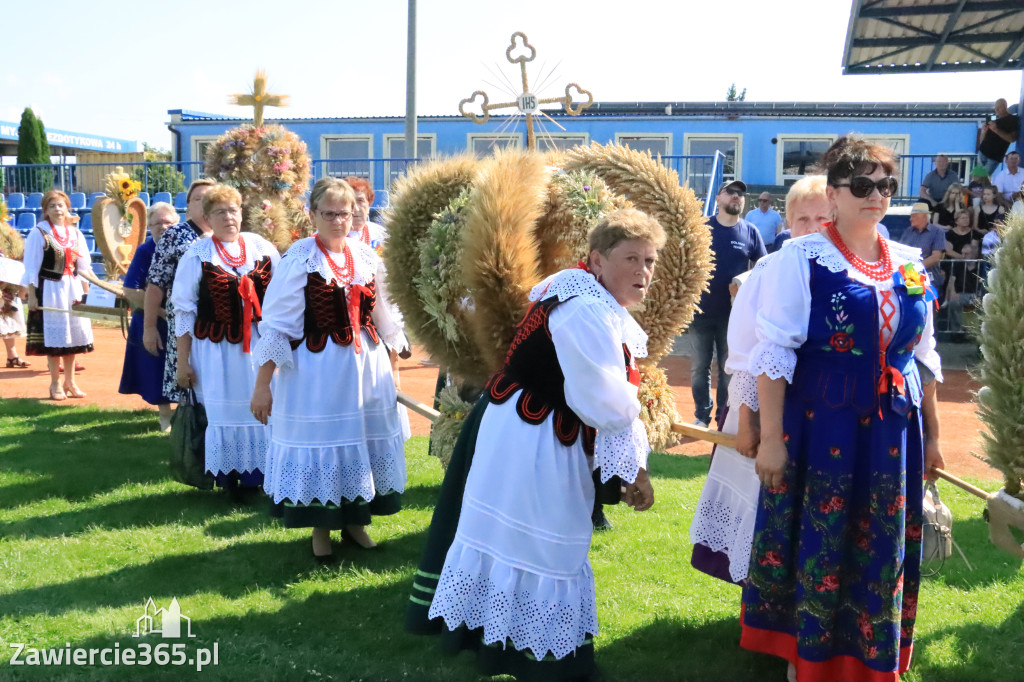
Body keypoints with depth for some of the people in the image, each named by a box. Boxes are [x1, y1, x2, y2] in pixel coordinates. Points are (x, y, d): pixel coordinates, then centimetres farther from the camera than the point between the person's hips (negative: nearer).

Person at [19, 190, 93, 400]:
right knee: (54, 337, 1)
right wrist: (31, 296, -12)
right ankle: (55, 384, 11)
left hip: (73, 290, 4)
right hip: (50, 291, -4)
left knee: (72, 335, 8)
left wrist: (85, 292, 4)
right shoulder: (38, 233, -7)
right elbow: (31, 268, -8)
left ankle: (70, 382, 19)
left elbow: (84, 266, 9)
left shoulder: (75, 233, 7)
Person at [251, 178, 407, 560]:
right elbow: (277, 325, -11)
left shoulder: (366, 257, 4)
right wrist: (262, 385, -13)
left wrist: (390, 366, 17)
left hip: (367, 369, 5)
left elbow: (384, 318, 14)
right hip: (316, 373, -4)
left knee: (363, 442, 12)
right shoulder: (300, 260, -10)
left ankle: (355, 520, 30)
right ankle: (320, 529, 23)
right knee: (319, 442, 5)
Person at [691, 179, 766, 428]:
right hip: (701, 310, 0)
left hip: (734, 313, 0)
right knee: (700, 367, 7)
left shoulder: (750, 232, 0)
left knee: (729, 368, 9)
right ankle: (702, 415, 19)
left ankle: (725, 418, 20)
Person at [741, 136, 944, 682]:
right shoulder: (802, 258, -8)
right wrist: (771, 437, -15)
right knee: (817, 542, 6)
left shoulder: (909, 266, 8)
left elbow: (924, 356, 15)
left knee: (883, 551, 13)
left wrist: (932, 434, 15)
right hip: (820, 427, -5)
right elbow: (773, 351, -11)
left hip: (893, 431, 5)